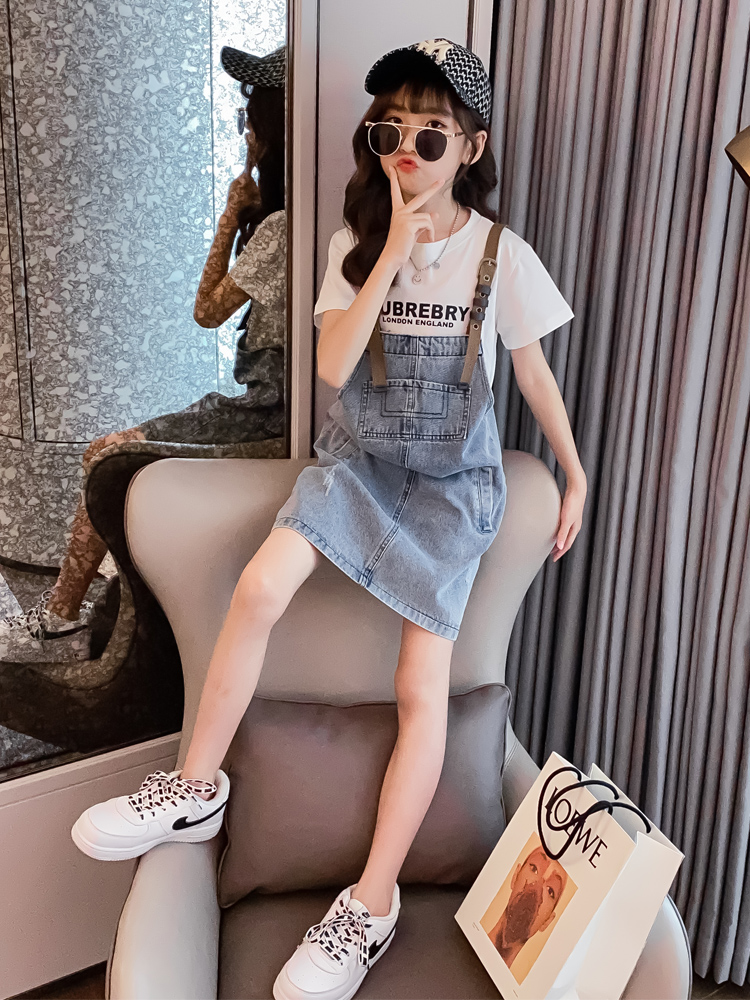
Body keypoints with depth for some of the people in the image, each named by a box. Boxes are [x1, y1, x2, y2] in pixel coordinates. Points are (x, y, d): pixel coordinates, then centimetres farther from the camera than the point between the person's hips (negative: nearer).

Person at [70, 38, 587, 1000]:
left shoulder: (502, 254, -4)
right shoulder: (358, 241, 1)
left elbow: (535, 376, 5)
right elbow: (333, 367, -11)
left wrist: (576, 478, 10)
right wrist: (396, 253, -16)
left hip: (451, 477, -2)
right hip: (358, 454, 2)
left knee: (422, 688, -10)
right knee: (259, 587, -23)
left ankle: (372, 903, 2)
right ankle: (196, 787, -2)